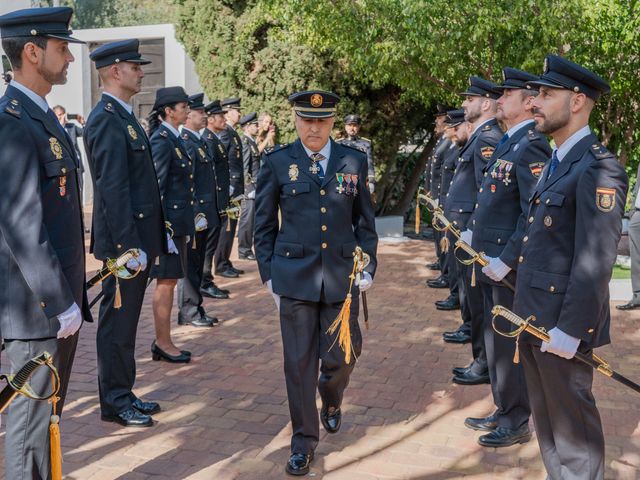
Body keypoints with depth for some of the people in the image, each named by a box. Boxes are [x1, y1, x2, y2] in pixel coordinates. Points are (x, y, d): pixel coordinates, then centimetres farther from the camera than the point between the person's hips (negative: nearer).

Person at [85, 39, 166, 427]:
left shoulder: (123, 115, 15)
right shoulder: (107, 119, -16)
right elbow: (113, 189, -22)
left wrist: (152, 237, 16)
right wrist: (129, 246, -24)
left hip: (138, 238, 10)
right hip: (124, 241, -10)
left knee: (125, 320, 17)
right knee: (118, 322, 2)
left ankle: (123, 393, 28)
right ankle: (115, 403, 14)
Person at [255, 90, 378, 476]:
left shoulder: (354, 161, 3)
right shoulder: (278, 162, -1)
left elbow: (365, 220, 9)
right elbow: (264, 224, 5)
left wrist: (368, 266, 3)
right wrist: (269, 273, 2)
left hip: (342, 274, 1)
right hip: (296, 275, -1)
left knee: (342, 355, 6)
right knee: (300, 362, 2)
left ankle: (331, 400, 42)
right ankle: (304, 441, 18)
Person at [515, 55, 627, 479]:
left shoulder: (597, 167, -18)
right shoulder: (556, 162, 13)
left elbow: (596, 260, -23)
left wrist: (570, 329, -22)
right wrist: (526, 308, 14)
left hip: (561, 323, -9)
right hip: (534, 315, 9)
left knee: (572, 424, 7)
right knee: (546, 417, 20)